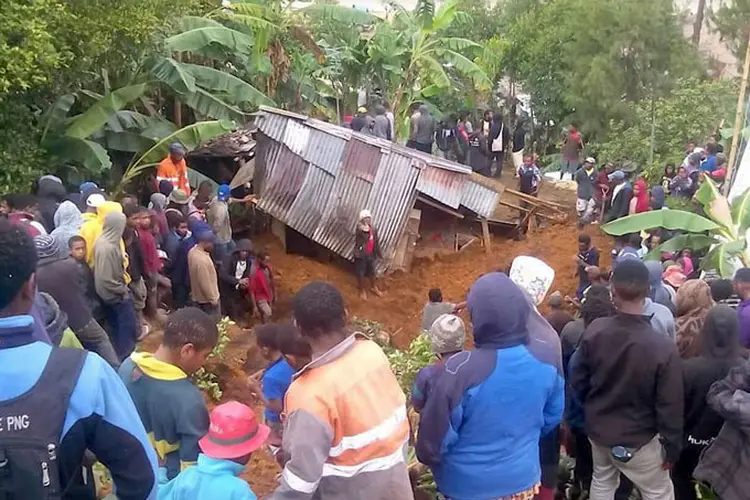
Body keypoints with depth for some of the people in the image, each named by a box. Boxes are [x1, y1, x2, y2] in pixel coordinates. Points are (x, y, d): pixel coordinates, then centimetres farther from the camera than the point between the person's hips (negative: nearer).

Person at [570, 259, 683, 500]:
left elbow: (577, 378, -2)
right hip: (638, 438, -4)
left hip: (597, 428, 4)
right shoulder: (663, 347, -29)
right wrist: (672, 448, -4)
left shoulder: (595, 330, -16)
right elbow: (669, 406, -20)